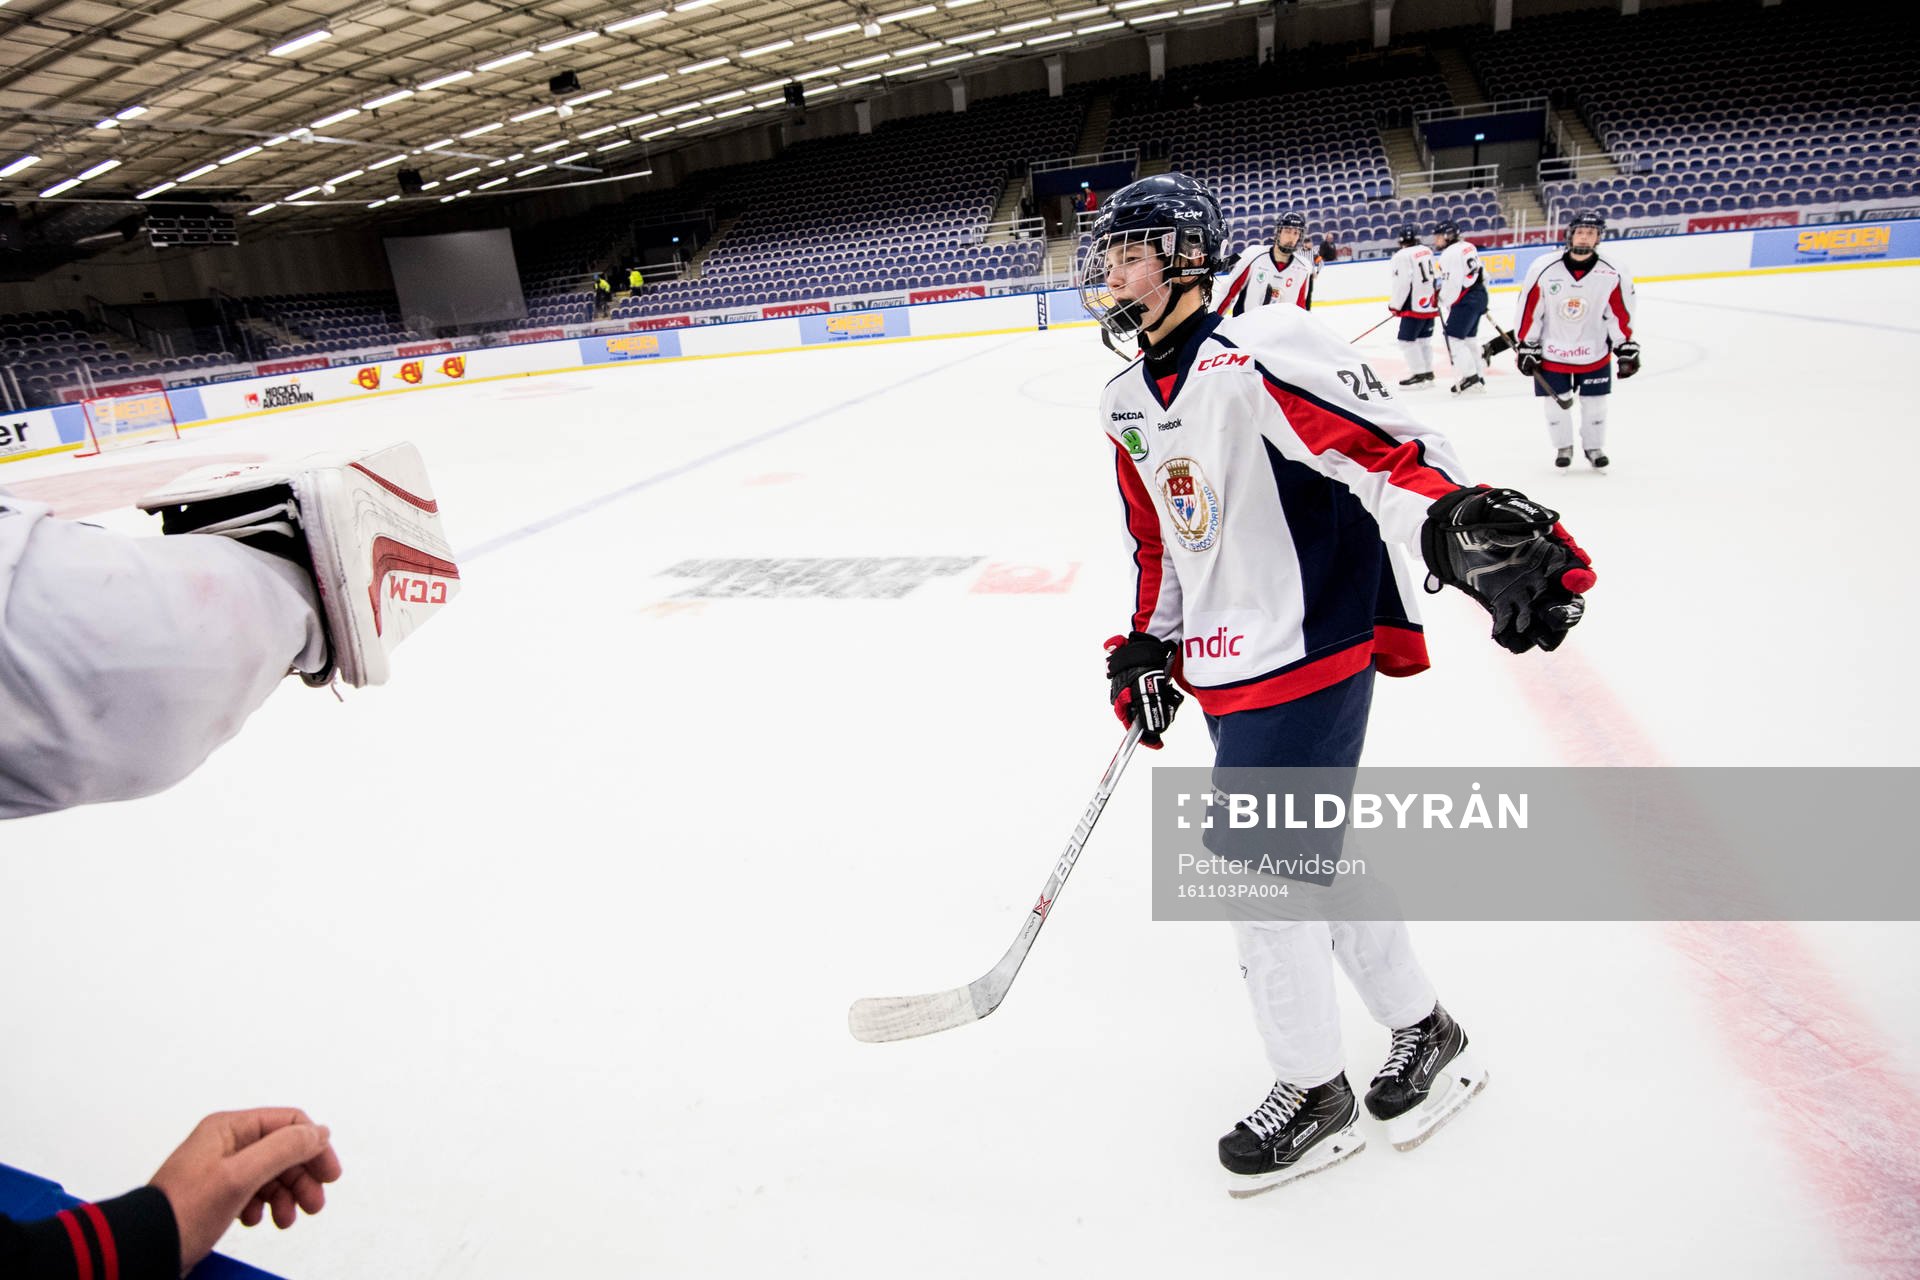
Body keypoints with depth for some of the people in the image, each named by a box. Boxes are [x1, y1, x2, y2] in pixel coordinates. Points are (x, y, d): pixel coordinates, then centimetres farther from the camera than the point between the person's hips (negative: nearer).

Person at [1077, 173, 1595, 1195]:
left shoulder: (1258, 357, -18)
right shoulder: (1128, 404, 10)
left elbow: (1383, 448, -29)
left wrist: (1462, 527, -45)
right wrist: (1145, 647, 17)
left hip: (1305, 658, -9)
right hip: (1228, 670, 9)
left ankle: (1314, 1098, 24)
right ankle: (1425, 1034, 40)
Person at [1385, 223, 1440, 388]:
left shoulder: (1402, 256, -14)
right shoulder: (1427, 251, 10)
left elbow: (1402, 284, -17)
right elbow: (1434, 276, 19)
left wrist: (1395, 306, -6)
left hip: (1415, 306, -8)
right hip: (1431, 303, 8)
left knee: (1407, 340, -2)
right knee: (1423, 339, 16)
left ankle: (1419, 375, -5)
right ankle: (1428, 373, 19)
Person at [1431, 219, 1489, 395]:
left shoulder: (1450, 254, -15)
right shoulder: (1468, 246, 14)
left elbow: (1451, 285, -20)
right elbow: (1482, 273, 18)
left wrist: (1444, 304, -9)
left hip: (1465, 301, -10)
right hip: (1479, 296, 10)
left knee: (1454, 337, -5)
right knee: (1470, 337, 18)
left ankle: (1470, 376, -8)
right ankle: (1477, 377, 23)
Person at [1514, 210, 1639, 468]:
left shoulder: (1613, 274, -11)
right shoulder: (1543, 269, -14)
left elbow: (1621, 315, -3)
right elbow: (1528, 310, -7)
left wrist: (1627, 350, -3)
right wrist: (1524, 347, -5)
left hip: (1594, 353, 1)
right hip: (1551, 352, -1)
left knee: (1595, 404, 10)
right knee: (1555, 403, 8)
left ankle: (1594, 447, 32)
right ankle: (1563, 447, 30)